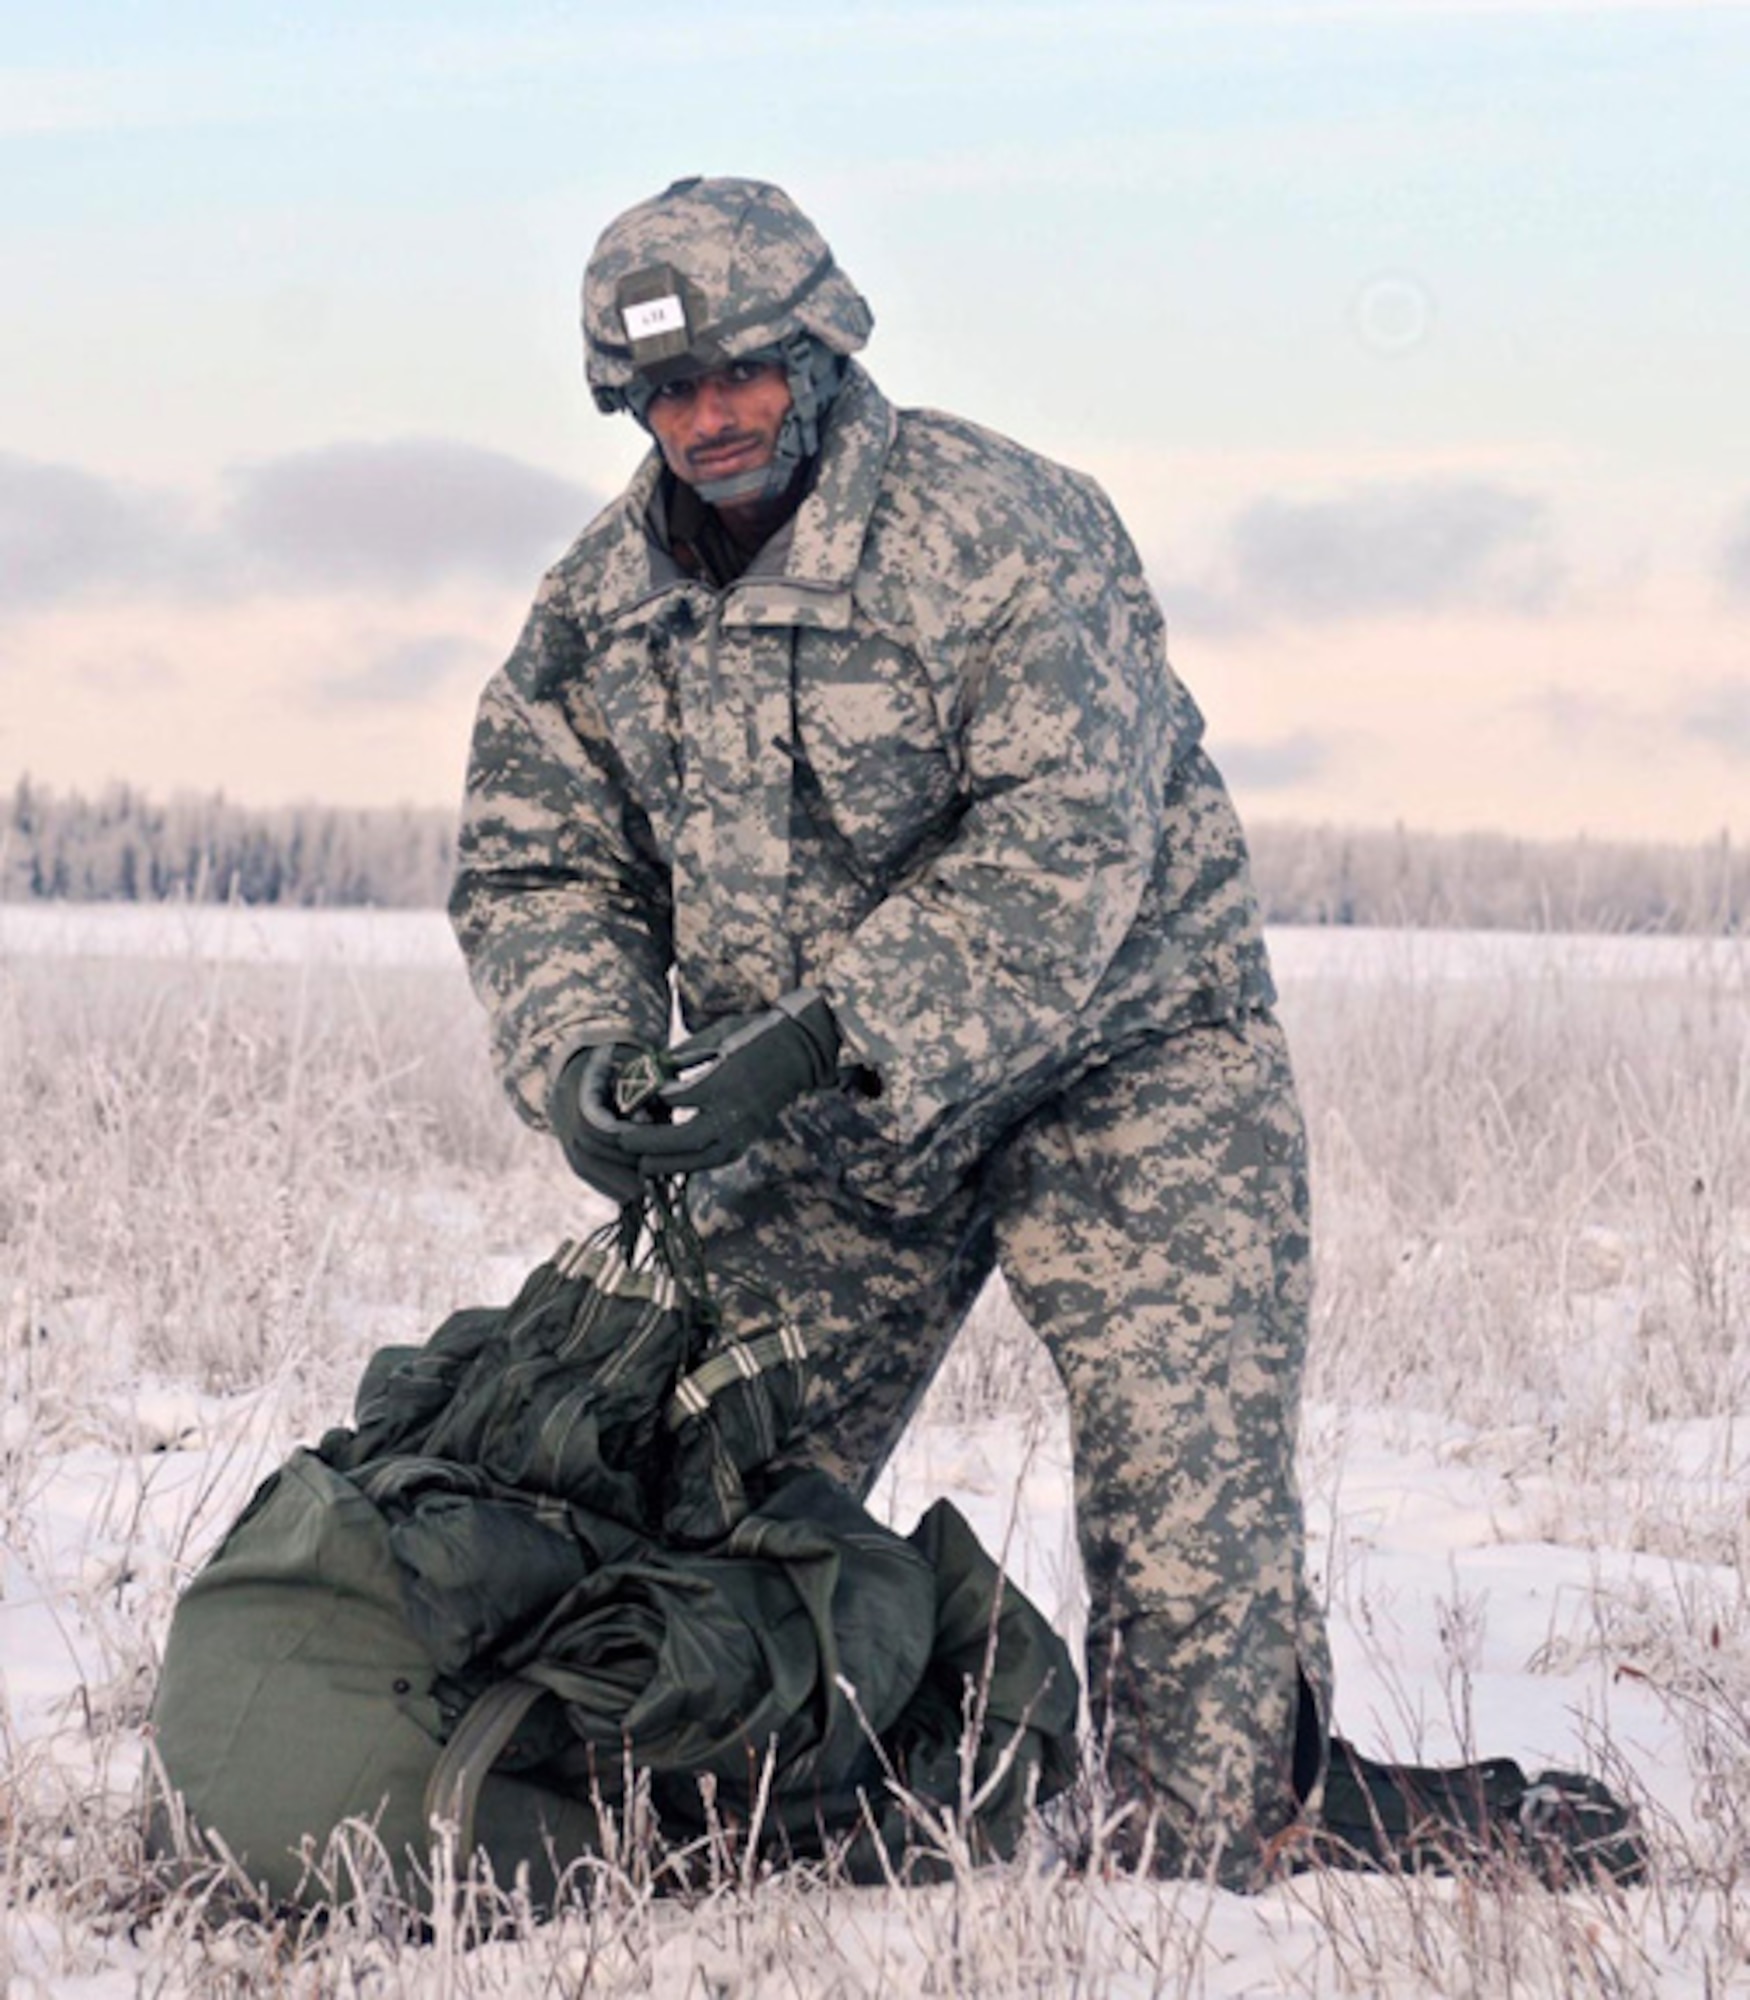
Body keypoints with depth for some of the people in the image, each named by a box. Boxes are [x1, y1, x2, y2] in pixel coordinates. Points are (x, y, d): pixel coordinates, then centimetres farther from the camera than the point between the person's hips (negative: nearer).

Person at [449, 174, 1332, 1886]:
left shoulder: (999, 529, -21)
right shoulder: (601, 599, -1)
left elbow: (1060, 857, -28)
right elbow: (532, 863, 2)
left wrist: (810, 1044, -35)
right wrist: (581, 1061, -20)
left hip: (1116, 1059, -5)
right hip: (821, 1118, 5)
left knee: (1185, 1484, -15)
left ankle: (1201, 1880, -6)